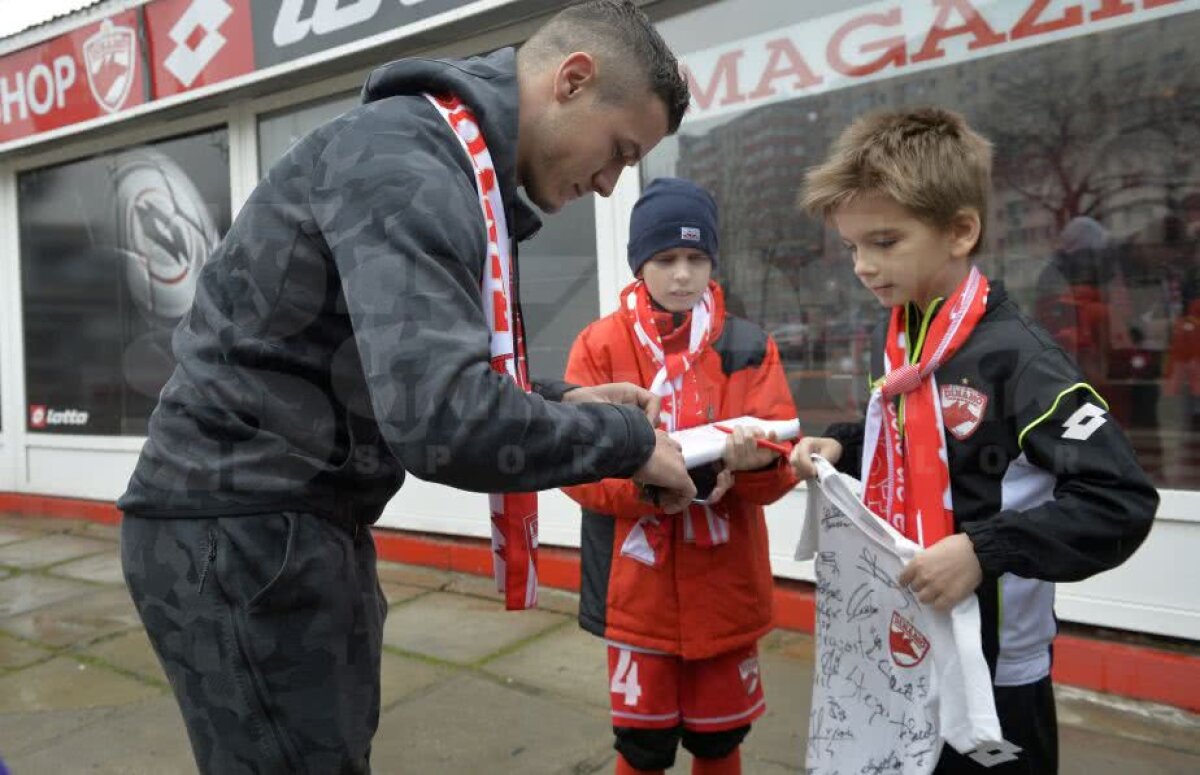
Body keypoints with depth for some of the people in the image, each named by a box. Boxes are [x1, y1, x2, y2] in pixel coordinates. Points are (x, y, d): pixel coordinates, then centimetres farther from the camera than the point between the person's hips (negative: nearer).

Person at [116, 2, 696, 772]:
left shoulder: (455, 167, 12)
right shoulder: (408, 163, -21)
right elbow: (441, 421, -34)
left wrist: (561, 402, 4)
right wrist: (627, 441, -19)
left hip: (302, 524, 10)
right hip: (240, 531, -9)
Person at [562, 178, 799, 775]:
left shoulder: (750, 346, 2)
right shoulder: (599, 346, -3)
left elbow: (784, 462, -4)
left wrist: (754, 459, -27)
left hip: (727, 581, 2)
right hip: (638, 584, -1)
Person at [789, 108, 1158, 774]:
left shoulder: (1015, 355, -20)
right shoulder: (893, 340, 3)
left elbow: (1122, 501, -22)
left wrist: (985, 551, -29)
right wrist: (840, 447, 2)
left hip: (991, 664, -7)